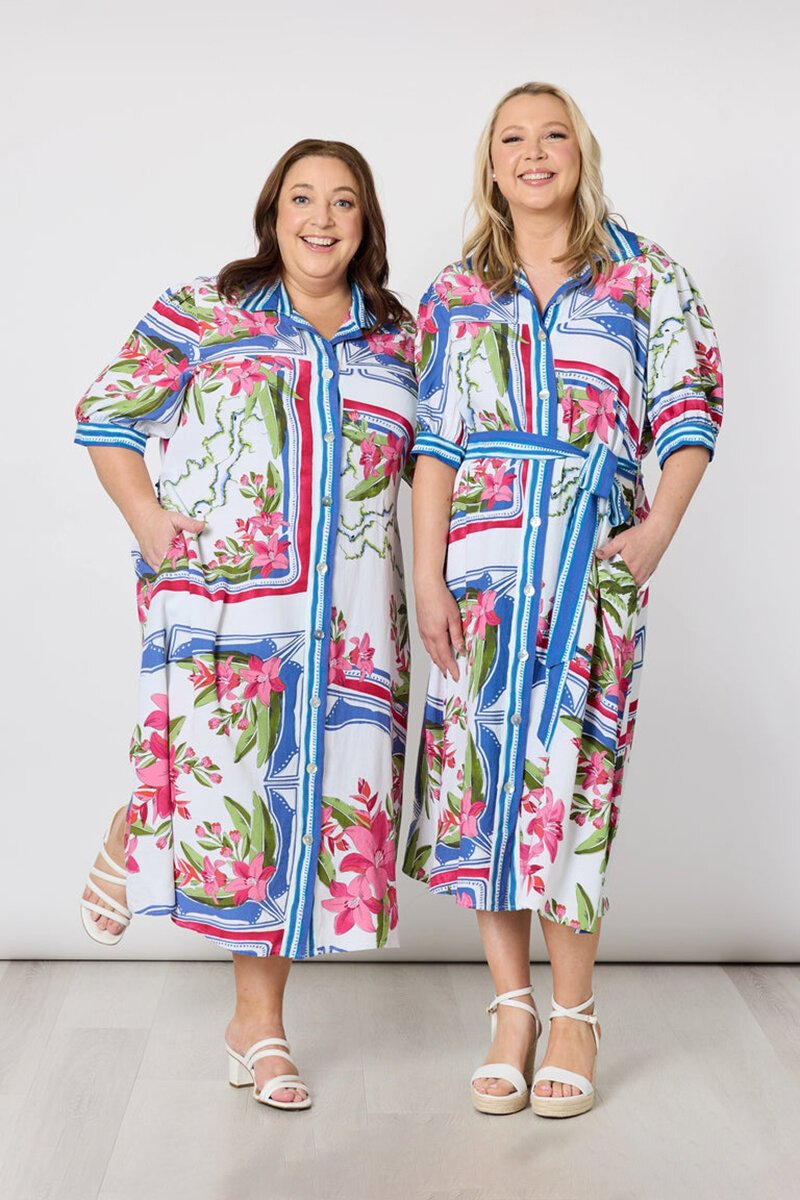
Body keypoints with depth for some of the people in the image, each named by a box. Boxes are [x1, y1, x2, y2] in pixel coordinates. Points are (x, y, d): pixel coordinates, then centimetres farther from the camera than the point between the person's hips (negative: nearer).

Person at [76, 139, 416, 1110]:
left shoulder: (399, 338, 14)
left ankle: (258, 1022, 18)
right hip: (219, 594, -3)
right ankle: (135, 836, 27)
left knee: (310, 792, 4)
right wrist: (151, 527, -5)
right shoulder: (200, 314, 6)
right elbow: (104, 416, 6)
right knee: (222, 780, -11)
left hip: (346, 612, 3)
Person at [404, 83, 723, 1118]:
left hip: (596, 556, -2)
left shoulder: (646, 278, 8)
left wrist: (662, 523, -13)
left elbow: (688, 412, 3)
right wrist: (427, 577, -2)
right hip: (481, 558, 2)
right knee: (480, 760, 0)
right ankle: (511, 1006, 14)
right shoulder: (454, 296, 13)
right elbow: (433, 443, 6)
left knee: (567, 759, -5)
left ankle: (573, 1014, 10)